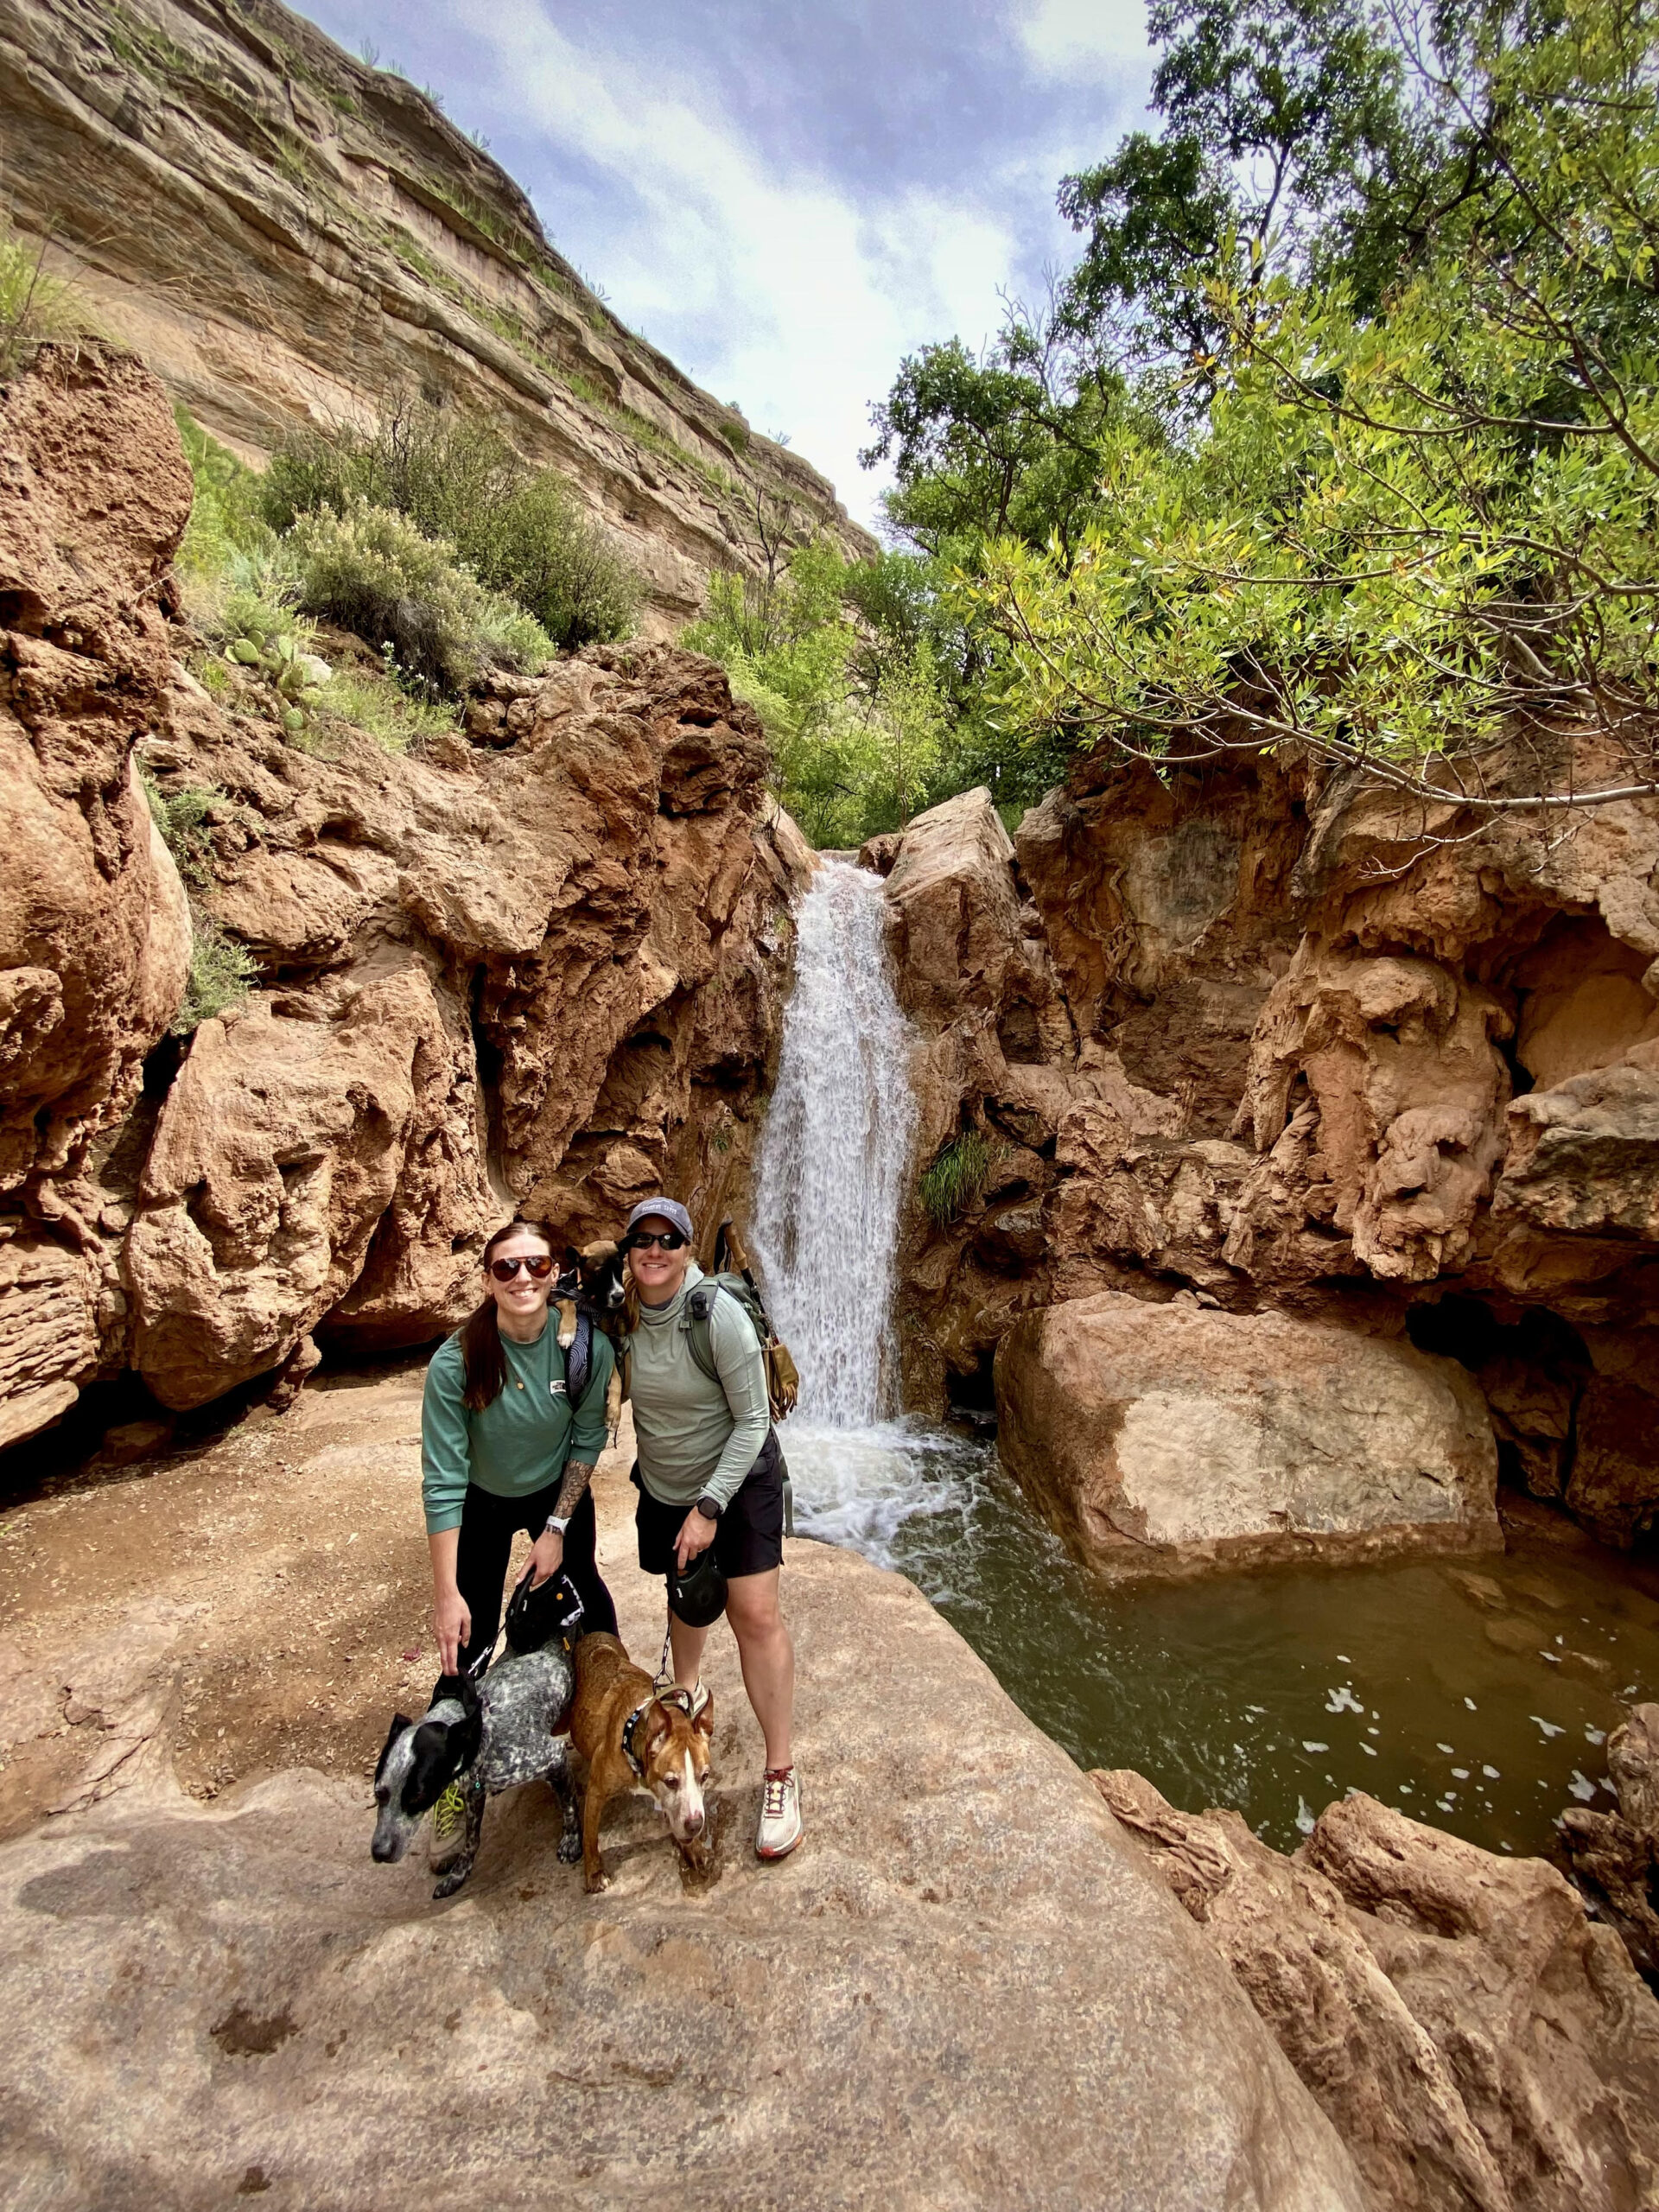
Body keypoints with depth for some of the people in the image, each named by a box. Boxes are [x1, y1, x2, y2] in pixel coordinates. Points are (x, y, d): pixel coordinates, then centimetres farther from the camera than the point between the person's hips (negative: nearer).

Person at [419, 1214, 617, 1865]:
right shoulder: (455, 1362, -33)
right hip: (483, 1503, -2)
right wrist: (446, 1593, -26)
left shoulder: (588, 1347, -28)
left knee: (585, 1593, 18)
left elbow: (586, 1439, -13)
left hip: (559, 1494, 2)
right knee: (469, 1641, 0)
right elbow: (443, 1480, -28)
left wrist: (557, 1526, -11)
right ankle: (453, 1782, 23)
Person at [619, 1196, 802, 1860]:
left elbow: (752, 1420, -21)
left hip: (739, 1478, -4)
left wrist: (710, 1507, -22)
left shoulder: (719, 1316, -27)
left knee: (756, 1614, -8)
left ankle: (780, 1772, 6)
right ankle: (688, 1693, 49)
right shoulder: (621, 1313, -14)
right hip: (662, 1486, 4)